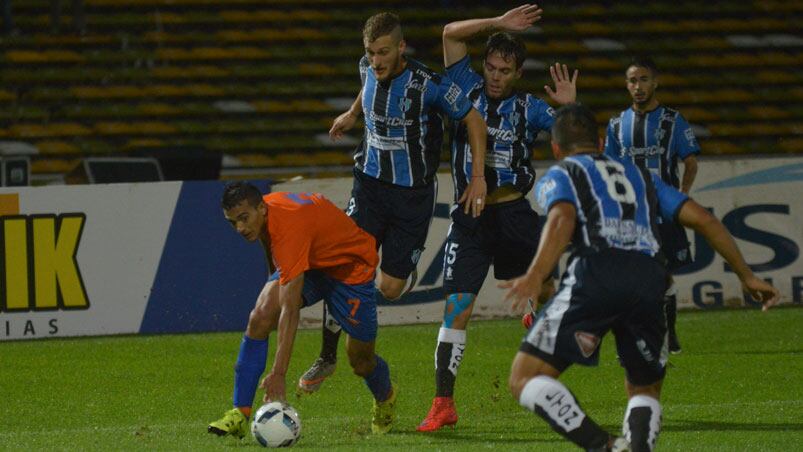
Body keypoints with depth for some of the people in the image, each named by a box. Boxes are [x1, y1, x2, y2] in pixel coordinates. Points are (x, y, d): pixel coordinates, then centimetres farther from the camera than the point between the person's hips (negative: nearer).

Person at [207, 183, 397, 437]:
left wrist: (278, 373, -49)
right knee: (259, 319, -19)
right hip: (309, 262, 7)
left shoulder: (289, 228, -42)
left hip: (351, 266, -7)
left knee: (361, 361, 3)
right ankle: (240, 414, -19)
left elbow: (290, 310, -46)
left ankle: (385, 399, 40)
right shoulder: (264, 214, -18)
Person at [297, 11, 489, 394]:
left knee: (389, 288, -1)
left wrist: (478, 178, -11)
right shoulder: (369, 69, -5)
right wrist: (353, 114, 37)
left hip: (414, 193, -3)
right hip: (370, 185, 3)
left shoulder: (428, 84, -21)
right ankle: (327, 357, 3)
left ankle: (406, 271, 38)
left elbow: (474, 120, -8)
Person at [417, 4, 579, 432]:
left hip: (514, 214, 1)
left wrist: (570, 107, -19)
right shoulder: (468, 88, 4)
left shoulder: (528, 107, 4)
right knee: (456, 308, -10)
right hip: (470, 217, -1)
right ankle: (443, 403, -9)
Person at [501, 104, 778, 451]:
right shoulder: (640, 176, 34)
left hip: (595, 273, -4)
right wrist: (746, 275, 30)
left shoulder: (557, 177, 20)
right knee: (644, 391, 22)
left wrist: (534, 277, -19)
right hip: (650, 283, 4)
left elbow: (563, 219, -4)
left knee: (525, 378, 0)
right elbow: (703, 219, 25)